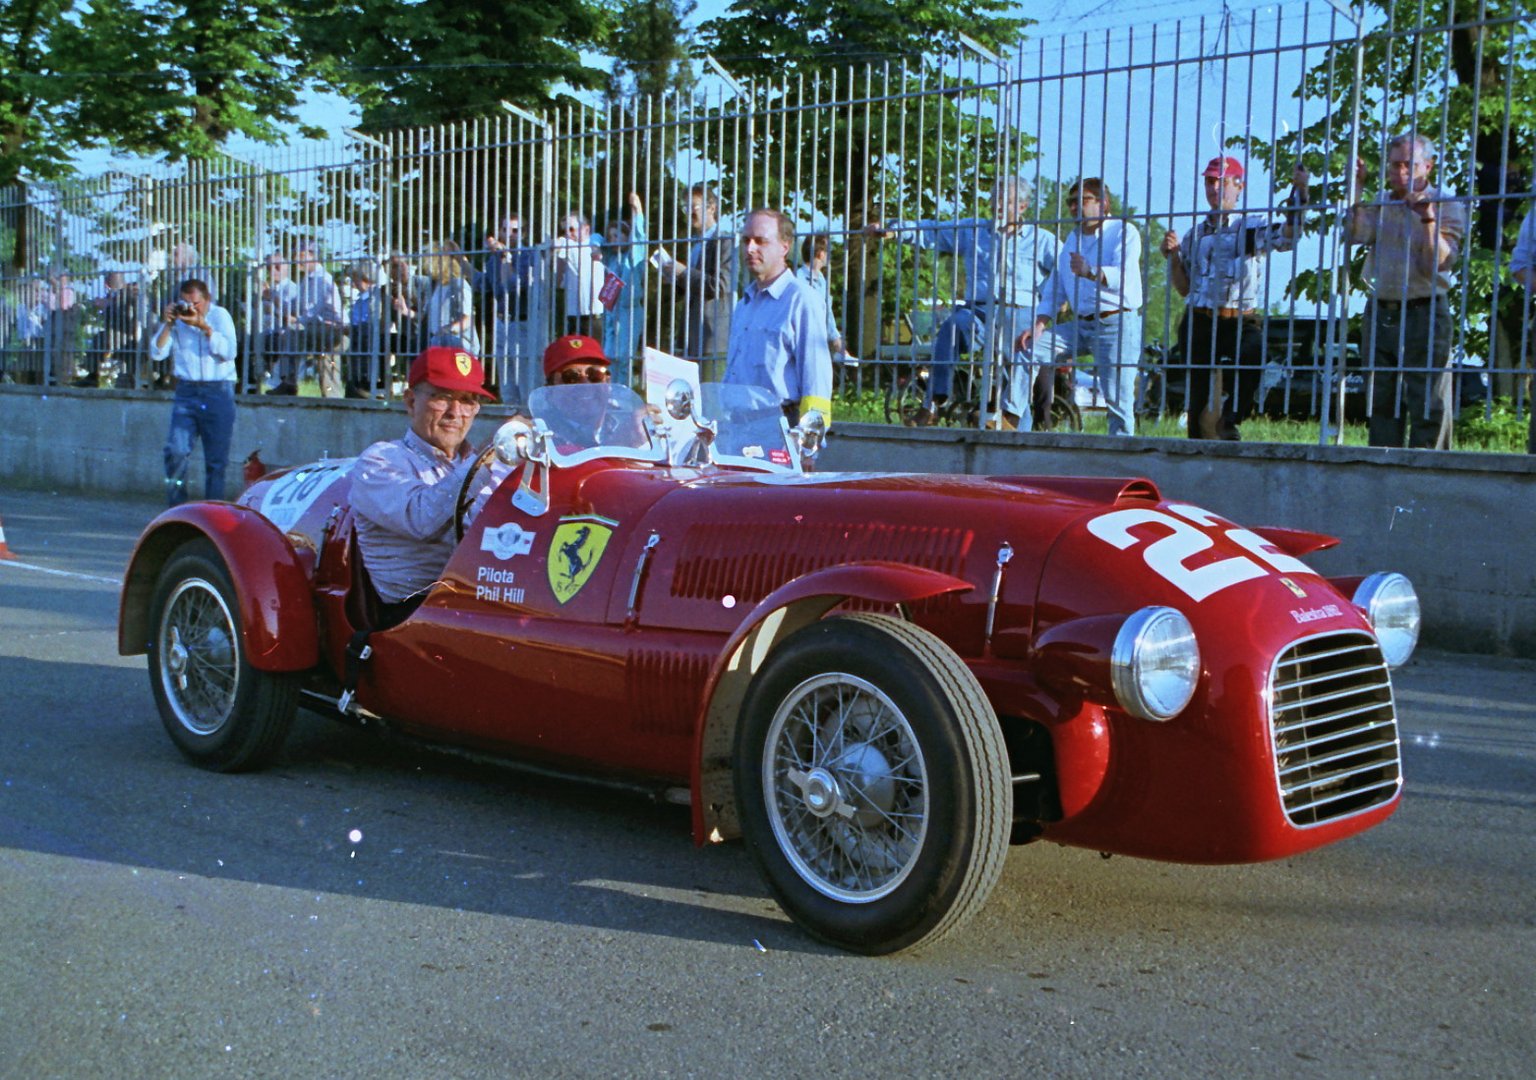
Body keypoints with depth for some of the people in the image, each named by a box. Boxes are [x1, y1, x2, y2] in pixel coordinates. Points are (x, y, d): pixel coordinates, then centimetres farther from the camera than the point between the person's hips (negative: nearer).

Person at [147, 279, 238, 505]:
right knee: (176, 450, -11)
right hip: (186, 392, 2)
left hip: (218, 393, -1)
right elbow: (156, 354, 1)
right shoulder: (176, 320, 8)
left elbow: (229, 352, -10)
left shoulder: (220, 315, 3)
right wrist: (167, 325, -9)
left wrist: (204, 327, -17)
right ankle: (176, 508, 1)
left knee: (216, 459, 1)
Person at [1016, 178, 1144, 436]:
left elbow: (1122, 276, -21)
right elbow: (1054, 289, 16)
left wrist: (1091, 273, -41)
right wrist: (1038, 324, 0)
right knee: (1027, 348, -8)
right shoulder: (1072, 239, 20)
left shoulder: (1124, 232, -2)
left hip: (1117, 324, -7)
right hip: (1081, 325, 7)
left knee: (1118, 400, -11)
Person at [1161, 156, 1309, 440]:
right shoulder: (1195, 234, 17)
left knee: (1253, 350, -36)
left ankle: (1230, 421, -16)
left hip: (1241, 323, -4)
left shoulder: (1253, 227, 5)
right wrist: (1173, 256, 2)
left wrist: (1299, 191, -25)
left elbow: (1287, 236, -17)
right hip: (1199, 323, 4)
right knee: (1200, 399, 2)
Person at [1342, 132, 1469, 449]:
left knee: (1427, 403, -8)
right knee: (1380, 400, 8)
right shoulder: (1380, 203, 14)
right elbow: (1357, 234, -4)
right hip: (1380, 313, 5)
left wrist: (1428, 219, -22)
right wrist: (1357, 191, -6)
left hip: (1424, 313, -5)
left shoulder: (1447, 205, 1)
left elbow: (1437, 264, -10)